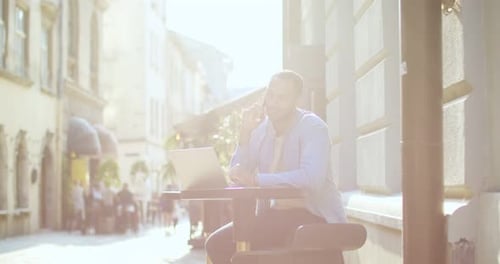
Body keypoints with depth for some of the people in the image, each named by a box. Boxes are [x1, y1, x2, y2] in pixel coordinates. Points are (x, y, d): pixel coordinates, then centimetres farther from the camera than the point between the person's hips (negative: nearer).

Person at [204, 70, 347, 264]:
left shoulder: (312, 126, -13)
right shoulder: (261, 128, 8)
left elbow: (312, 178, -30)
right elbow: (238, 177, 1)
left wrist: (255, 179, -30)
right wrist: (245, 133, -10)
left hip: (316, 218, -7)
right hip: (276, 214, 7)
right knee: (217, 244, -6)